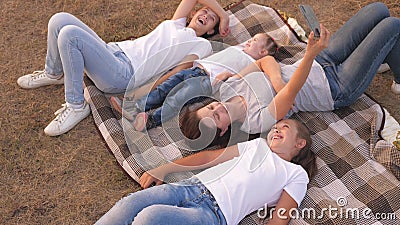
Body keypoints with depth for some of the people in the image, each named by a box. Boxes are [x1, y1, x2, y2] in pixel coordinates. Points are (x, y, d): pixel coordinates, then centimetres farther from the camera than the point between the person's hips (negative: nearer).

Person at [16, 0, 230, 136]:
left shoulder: (202, 45, 10)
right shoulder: (176, 24, 28)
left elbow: (178, 73, -2)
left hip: (124, 74, -7)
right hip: (112, 50, 7)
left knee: (69, 34, -26)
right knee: (60, 20, -6)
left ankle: (76, 106, -14)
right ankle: (54, 73, 19)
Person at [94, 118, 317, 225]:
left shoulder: (296, 174, 16)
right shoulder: (258, 144, 28)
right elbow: (210, 156, 20)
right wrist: (163, 170, 14)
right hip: (191, 187, 5)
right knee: (131, 202, -22)